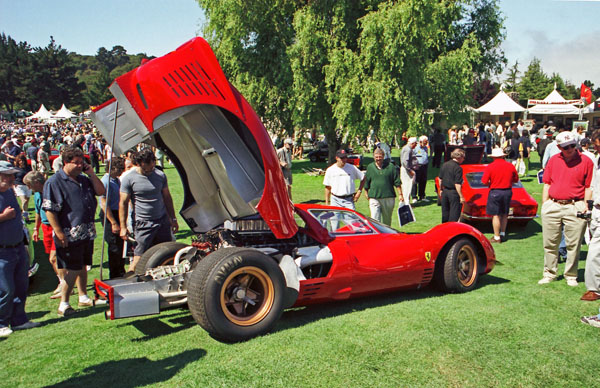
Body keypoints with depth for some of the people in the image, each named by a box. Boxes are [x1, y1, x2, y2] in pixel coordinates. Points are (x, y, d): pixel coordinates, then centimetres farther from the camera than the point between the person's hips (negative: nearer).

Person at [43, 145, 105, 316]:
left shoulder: (84, 180, 13)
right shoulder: (54, 182, -11)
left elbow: (101, 191, 10)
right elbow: (49, 210, -15)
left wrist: (91, 174, 0)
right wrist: (59, 233, -20)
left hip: (86, 233, 7)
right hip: (69, 236, -7)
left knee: (83, 266, 17)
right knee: (72, 270, -4)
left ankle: (83, 297, 31)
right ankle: (63, 304, 7)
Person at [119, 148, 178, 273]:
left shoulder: (160, 175, 6)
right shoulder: (129, 179, -6)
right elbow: (123, 203, -3)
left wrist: (173, 219, 17)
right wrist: (123, 227, -5)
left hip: (163, 221, 4)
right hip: (143, 224, -4)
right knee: (139, 256, -6)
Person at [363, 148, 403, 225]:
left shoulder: (391, 167, 2)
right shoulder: (370, 167, 5)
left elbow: (397, 182, 4)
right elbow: (366, 183, 14)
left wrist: (400, 194, 2)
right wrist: (366, 193, 14)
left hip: (388, 198, 0)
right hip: (374, 198, 0)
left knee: (387, 220, 13)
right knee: (375, 219, -9)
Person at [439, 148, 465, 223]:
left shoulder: (444, 165, 4)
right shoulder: (458, 168, -17)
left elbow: (440, 179, 11)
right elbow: (457, 184, -20)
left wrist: (441, 190, 23)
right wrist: (461, 197, -16)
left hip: (445, 191, 7)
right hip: (454, 193, -7)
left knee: (445, 213, 19)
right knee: (454, 214, 1)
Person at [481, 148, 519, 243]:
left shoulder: (490, 167, -10)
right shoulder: (510, 166, 2)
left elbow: (484, 182, -11)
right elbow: (516, 180, 11)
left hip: (495, 192, -4)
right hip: (507, 191, 4)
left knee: (496, 215, 2)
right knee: (504, 214, 17)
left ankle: (497, 237, 6)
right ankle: (503, 234, 28)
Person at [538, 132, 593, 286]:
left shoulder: (586, 161, 0)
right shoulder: (553, 160, 9)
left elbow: (589, 187, 0)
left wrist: (586, 205, -8)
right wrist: (544, 204, 6)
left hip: (575, 207, -3)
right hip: (552, 206, 3)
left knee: (573, 245, 3)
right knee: (550, 244, 9)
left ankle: (571, 276, 17)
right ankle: (549, 274, 21)